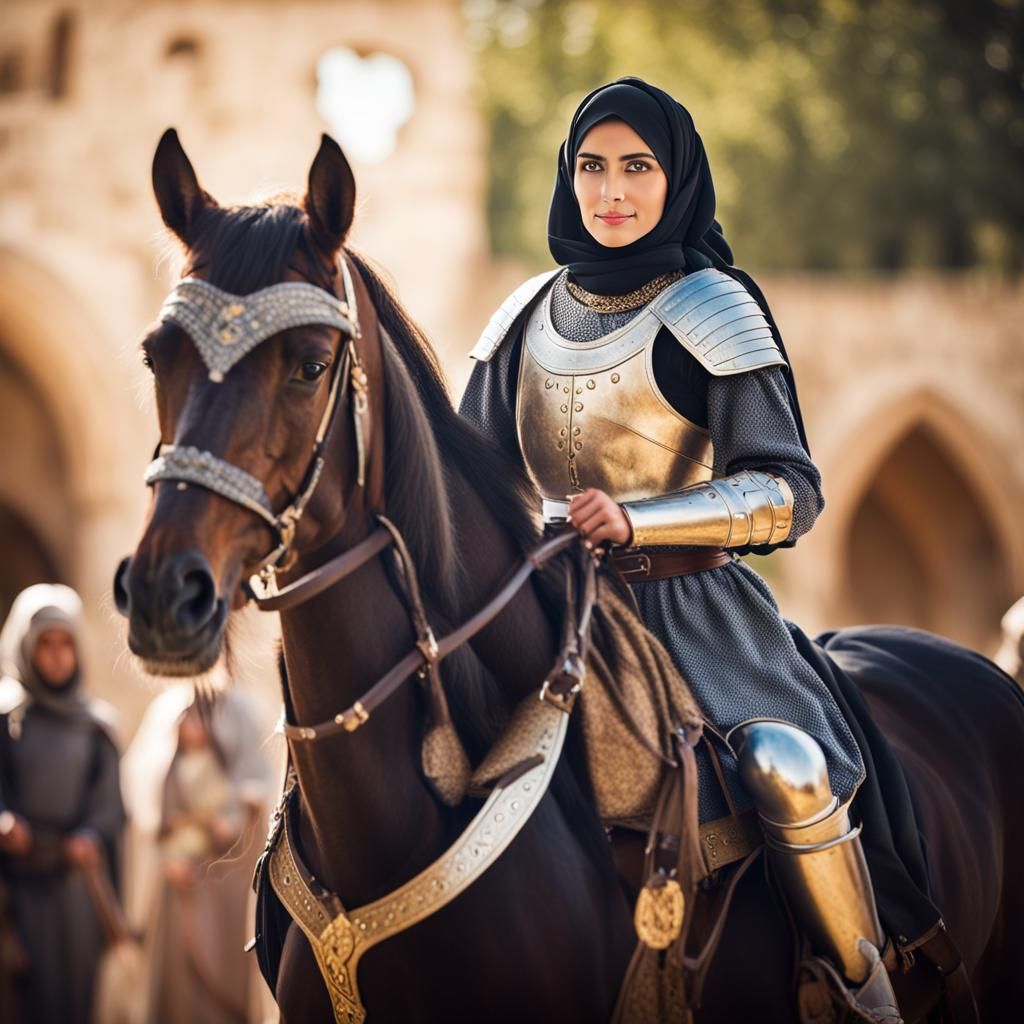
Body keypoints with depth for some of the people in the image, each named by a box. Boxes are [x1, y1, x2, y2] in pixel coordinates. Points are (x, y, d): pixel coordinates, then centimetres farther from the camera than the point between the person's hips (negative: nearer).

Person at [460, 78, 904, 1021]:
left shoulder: (711, 310, -4)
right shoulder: (529, 317, 11)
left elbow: (788, 493, -11)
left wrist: (635, 519, -23)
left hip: (688, 606, -5)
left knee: (784, 768, -30)